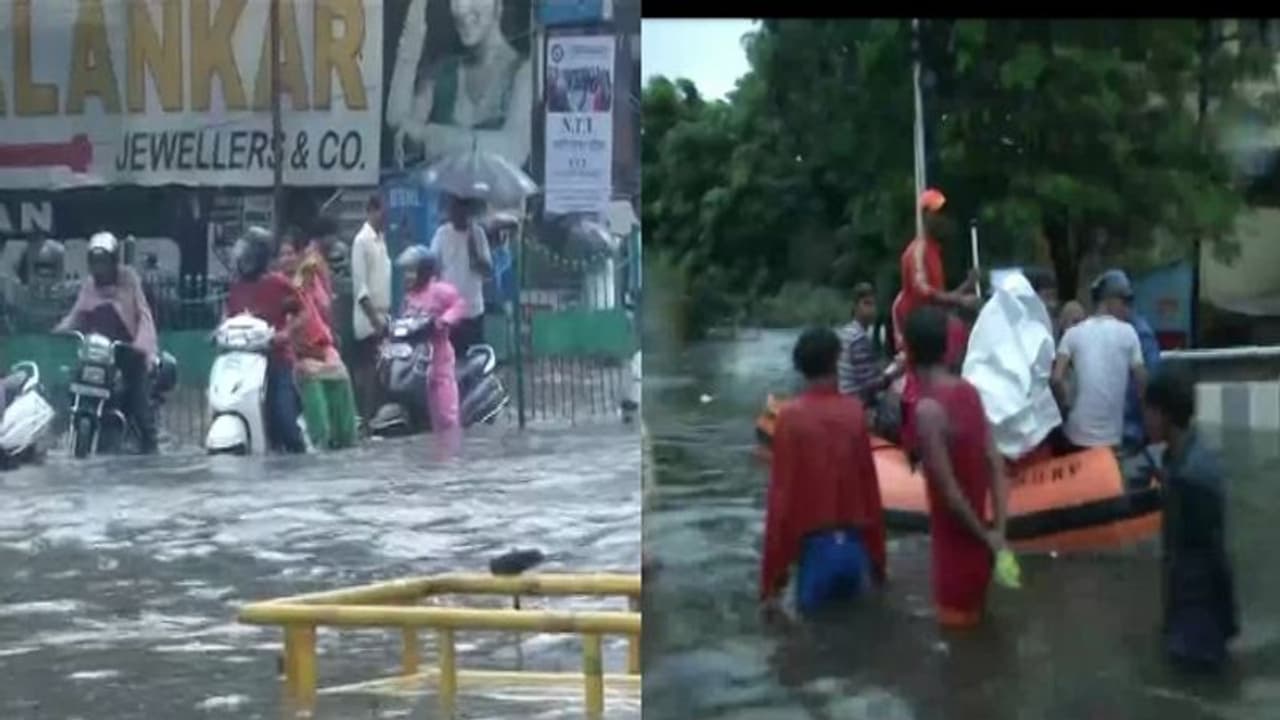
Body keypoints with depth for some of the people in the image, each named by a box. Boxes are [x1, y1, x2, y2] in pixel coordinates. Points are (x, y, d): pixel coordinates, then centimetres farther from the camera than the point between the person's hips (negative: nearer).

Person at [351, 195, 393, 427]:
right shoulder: (362, 240, -12)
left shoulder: (381, 239, 14)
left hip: (382, 316, 8)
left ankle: (376, 416, 13)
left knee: (380, 370, 9)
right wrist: (374, 317, -18)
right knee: (367, 371, -6)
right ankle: (366, 418, -4)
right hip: (369, 319, -8)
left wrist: (387, 312, 13)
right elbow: (359, 285, -16)